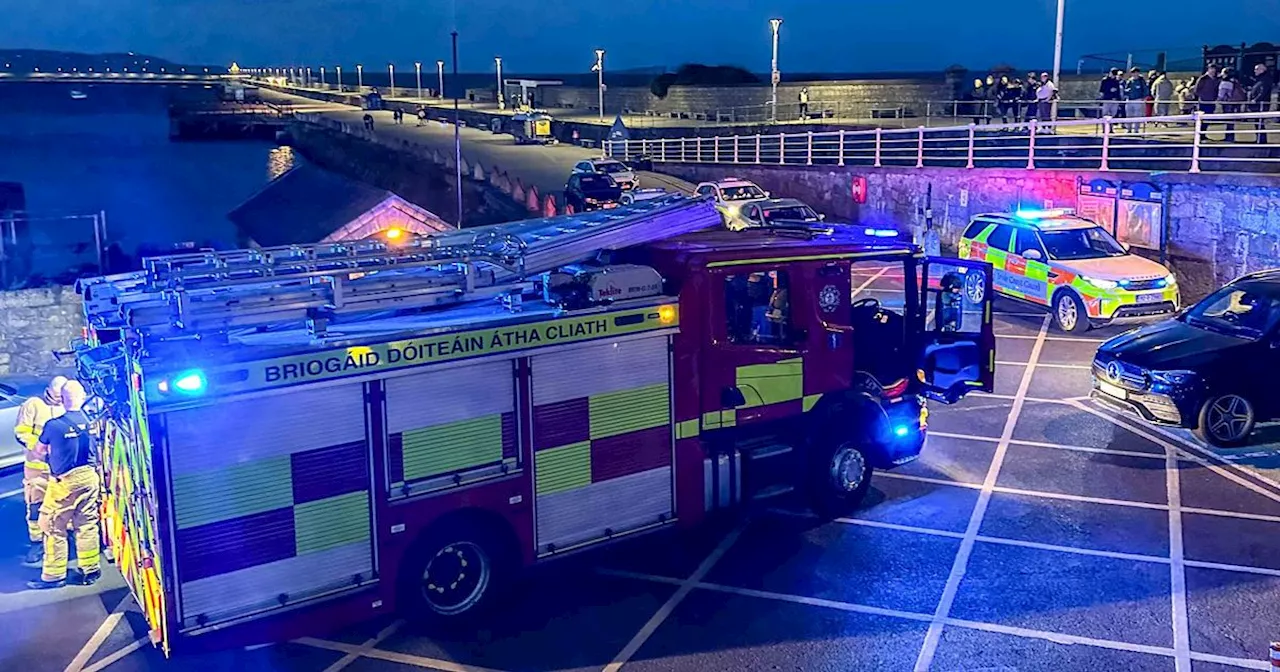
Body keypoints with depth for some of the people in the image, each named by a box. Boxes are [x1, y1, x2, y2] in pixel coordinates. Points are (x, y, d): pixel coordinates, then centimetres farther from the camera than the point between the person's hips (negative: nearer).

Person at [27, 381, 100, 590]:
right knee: (87, 524, 12)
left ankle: (53, 575, 10)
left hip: (65, 481, -5)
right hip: (89, 476, 5)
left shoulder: (54, 425, -15)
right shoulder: (89, 419, -3)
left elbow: (40, 449, 3)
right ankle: (90, 569, 17)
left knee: (53, 527, 5)